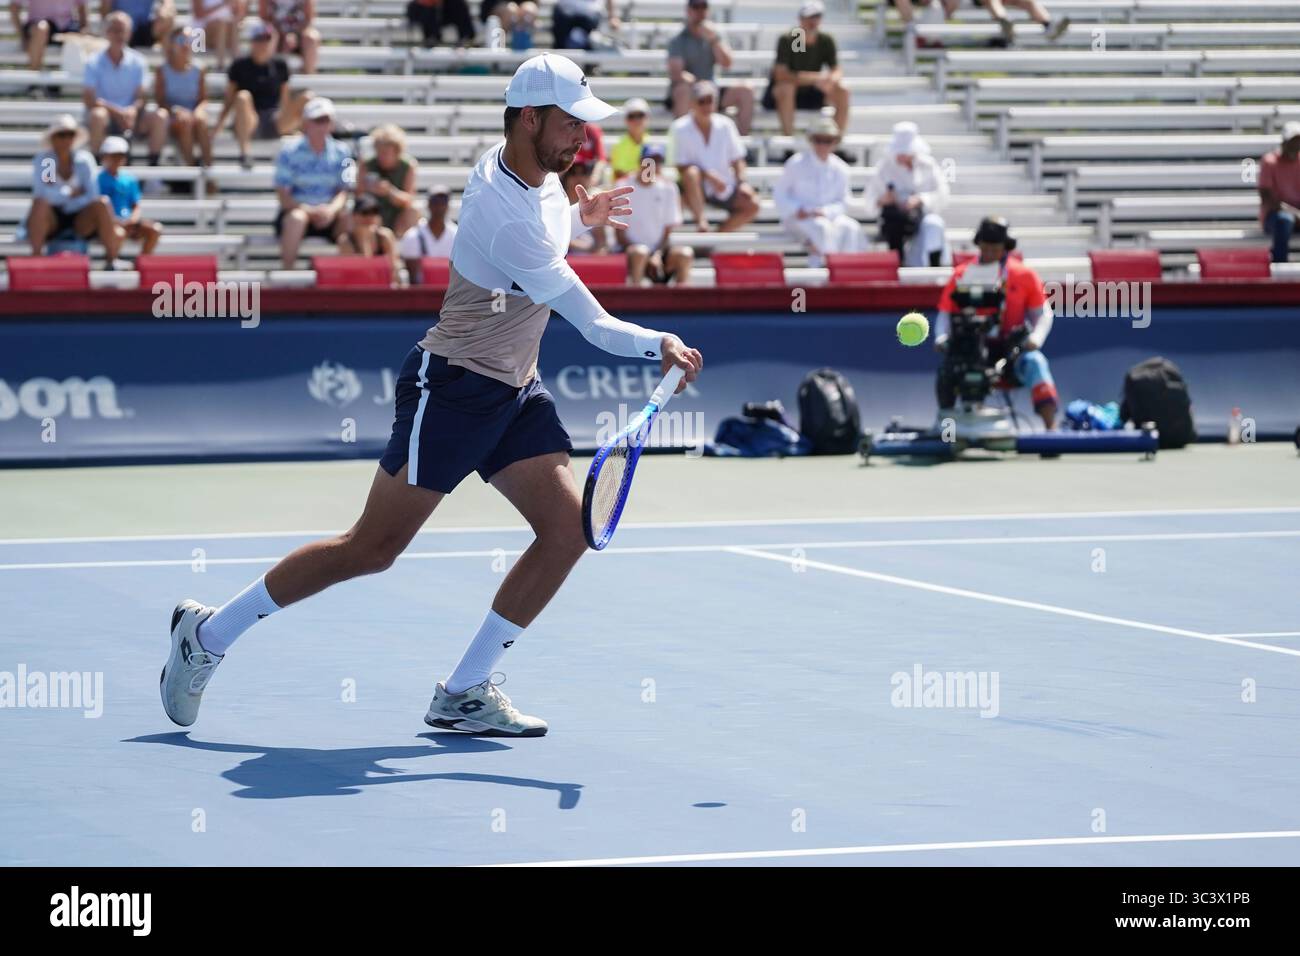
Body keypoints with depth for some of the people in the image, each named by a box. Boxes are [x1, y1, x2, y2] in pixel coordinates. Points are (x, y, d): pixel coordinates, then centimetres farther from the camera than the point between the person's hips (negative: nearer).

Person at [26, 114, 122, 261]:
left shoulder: (84, 159, 2)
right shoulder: (41, 160, -3)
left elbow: (93, 196, -9)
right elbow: (41, 194, -18)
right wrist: (70, 193, -12)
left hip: (79, 221, 2)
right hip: (52, 220, -2)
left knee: (102, 204, -27)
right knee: (40, 203, -35)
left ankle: (112, 259, -27)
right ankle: (36, 256, -32)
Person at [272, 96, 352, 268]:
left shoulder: (340, 152, 5)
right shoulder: (290, 151, -4)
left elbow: (343, 192, 0)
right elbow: (283, 196, -9)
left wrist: (331, 210, -22)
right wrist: (310, 210, -25)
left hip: (329, 214, 2)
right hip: (298, 210, -2)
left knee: (349, 219, -28)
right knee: (297, 218, -36)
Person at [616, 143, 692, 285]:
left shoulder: (668, 189, 9)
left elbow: (668, 230, 8)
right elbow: (620, 234, -2)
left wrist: (658, 255, -11)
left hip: (660, 249, 3)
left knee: (685, 253, -26)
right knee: (640, 252, -37)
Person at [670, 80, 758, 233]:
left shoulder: (725, 125, 6)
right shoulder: (680, 128, -5)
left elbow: (737, 160, 8)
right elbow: (681, 167, -12)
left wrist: (742, 182, -11)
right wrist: (708, 175, -25)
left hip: (724, 188, 4)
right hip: (696, 190, -4)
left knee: (752, 205, -20)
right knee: (692, 172, -36)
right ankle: (701, 223, -38)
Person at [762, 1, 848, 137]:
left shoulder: (826, 41, -4)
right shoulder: (786, 40, -18)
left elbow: (837, 71, -5)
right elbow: (781, 75, -28)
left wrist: (832, 79, -32)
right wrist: (815, 78, -37)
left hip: (809, 96, 5)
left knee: (842, 91, -17)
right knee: (786, 87, -38)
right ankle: (788, 135, -34)